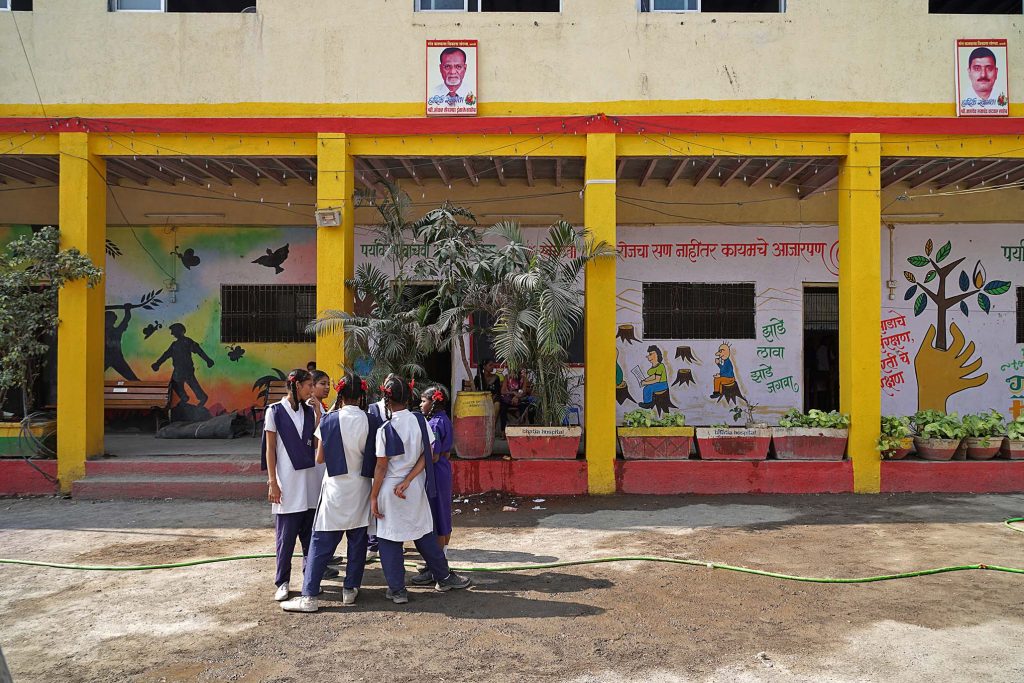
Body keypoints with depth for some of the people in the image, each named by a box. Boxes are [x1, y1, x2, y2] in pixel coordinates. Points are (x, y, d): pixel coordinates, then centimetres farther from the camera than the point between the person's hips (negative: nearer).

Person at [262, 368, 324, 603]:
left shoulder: (310, 412, 11)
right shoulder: (275, 411, -2)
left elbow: (316, 442, 6)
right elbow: (270, 449, -4)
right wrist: (272, 482, -8)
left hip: (310, 479, 4)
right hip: (287, 481, -4)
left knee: (311, 534, 8)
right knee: (286, 536, 0)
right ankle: (282, 582, 11)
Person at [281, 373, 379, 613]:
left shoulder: (329, 420, -8)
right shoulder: (371, 422, -5)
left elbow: (320, 458, -2)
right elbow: (376, 459, -1)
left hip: (335, 487, -2)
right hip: (361, 488, 2)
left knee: (321, 543, 3)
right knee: (357, 542, 13)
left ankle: (309, 596, 3)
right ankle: (350, 590, 19)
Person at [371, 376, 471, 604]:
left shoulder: (386, 430, -15)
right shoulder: (420, 420, -3)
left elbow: (381, 467, -11)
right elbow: (427, 456, -6)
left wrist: (373, 497, -3)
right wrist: (407, 481, -7)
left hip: (390, 488, -4)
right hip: (416, 487, 4)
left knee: (389, 540, 7)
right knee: (424, 534, 18)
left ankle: (397, 590, 11)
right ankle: (444, 577, 29)